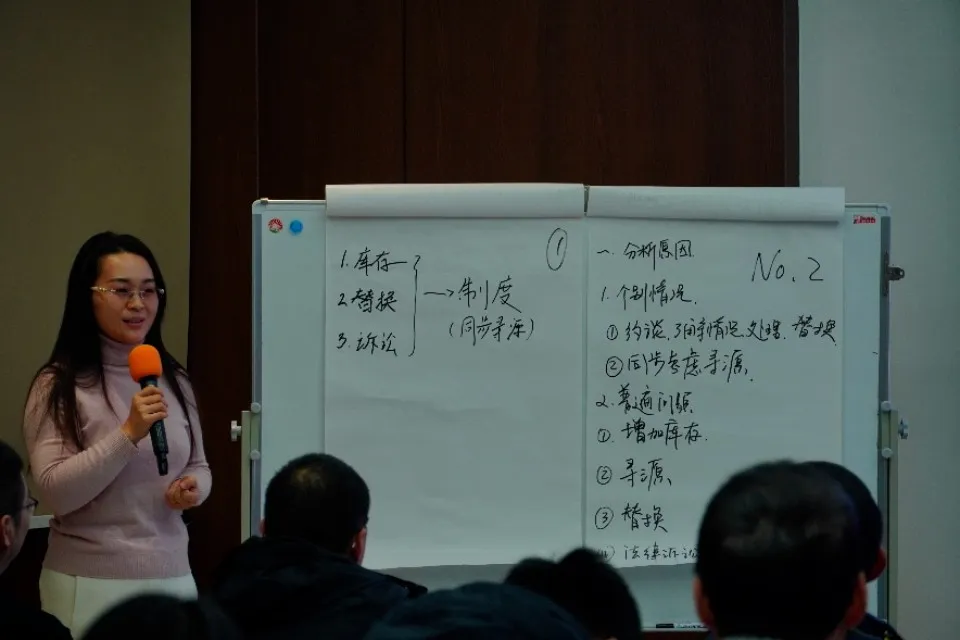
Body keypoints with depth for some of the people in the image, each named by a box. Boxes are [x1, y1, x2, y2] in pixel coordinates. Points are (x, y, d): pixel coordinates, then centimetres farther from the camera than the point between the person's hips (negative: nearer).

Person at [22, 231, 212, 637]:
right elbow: (55, 493, -16)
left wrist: (192, 488, -6)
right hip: (91, 584, -5)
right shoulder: (59, 386, -8)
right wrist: (128, 434, -23)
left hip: (172, 576, 5)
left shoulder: (174, 380, 8)